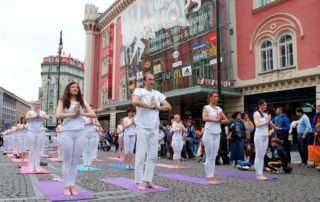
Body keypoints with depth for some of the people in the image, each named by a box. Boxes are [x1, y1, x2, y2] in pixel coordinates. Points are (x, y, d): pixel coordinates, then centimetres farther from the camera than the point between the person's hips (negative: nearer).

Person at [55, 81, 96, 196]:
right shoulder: (63, 101, 8)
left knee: (76, 161, 6)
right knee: (67, 160, 1)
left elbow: (93, 115, 7)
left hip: (80, 132, 3)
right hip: (67, 132, -3)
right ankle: (66, 186, 7)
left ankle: (72, 185, 12)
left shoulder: (82, 101, 15)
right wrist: (72, 114, -12)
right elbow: (58, 115, -8)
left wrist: (81, 113, -6)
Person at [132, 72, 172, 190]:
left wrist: (157, 107, -5)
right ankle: (139, 181, 4)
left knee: (153, 155, 5)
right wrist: (150, 106, -11)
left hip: (154, 128, 6)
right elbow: (135, 102, -22)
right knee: (141, 155, -4)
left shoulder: (158, 94, 15)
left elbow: (168, 107, 11)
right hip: (142, 127, -6)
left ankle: (148, 180, 13)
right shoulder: (139, 91, 0)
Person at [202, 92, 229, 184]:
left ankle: (212, 176, 13)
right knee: (209, 156, -4)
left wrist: (219, 121, -7)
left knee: (214, 157, 8)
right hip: (209, 133, -6)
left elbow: (227, 120, 10)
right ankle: (209, 177, 0)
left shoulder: (219, 109, 14)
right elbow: (204, 118, -21)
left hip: (217, 134, 6)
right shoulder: (206, 107, -2)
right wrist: (215, 119, -16)